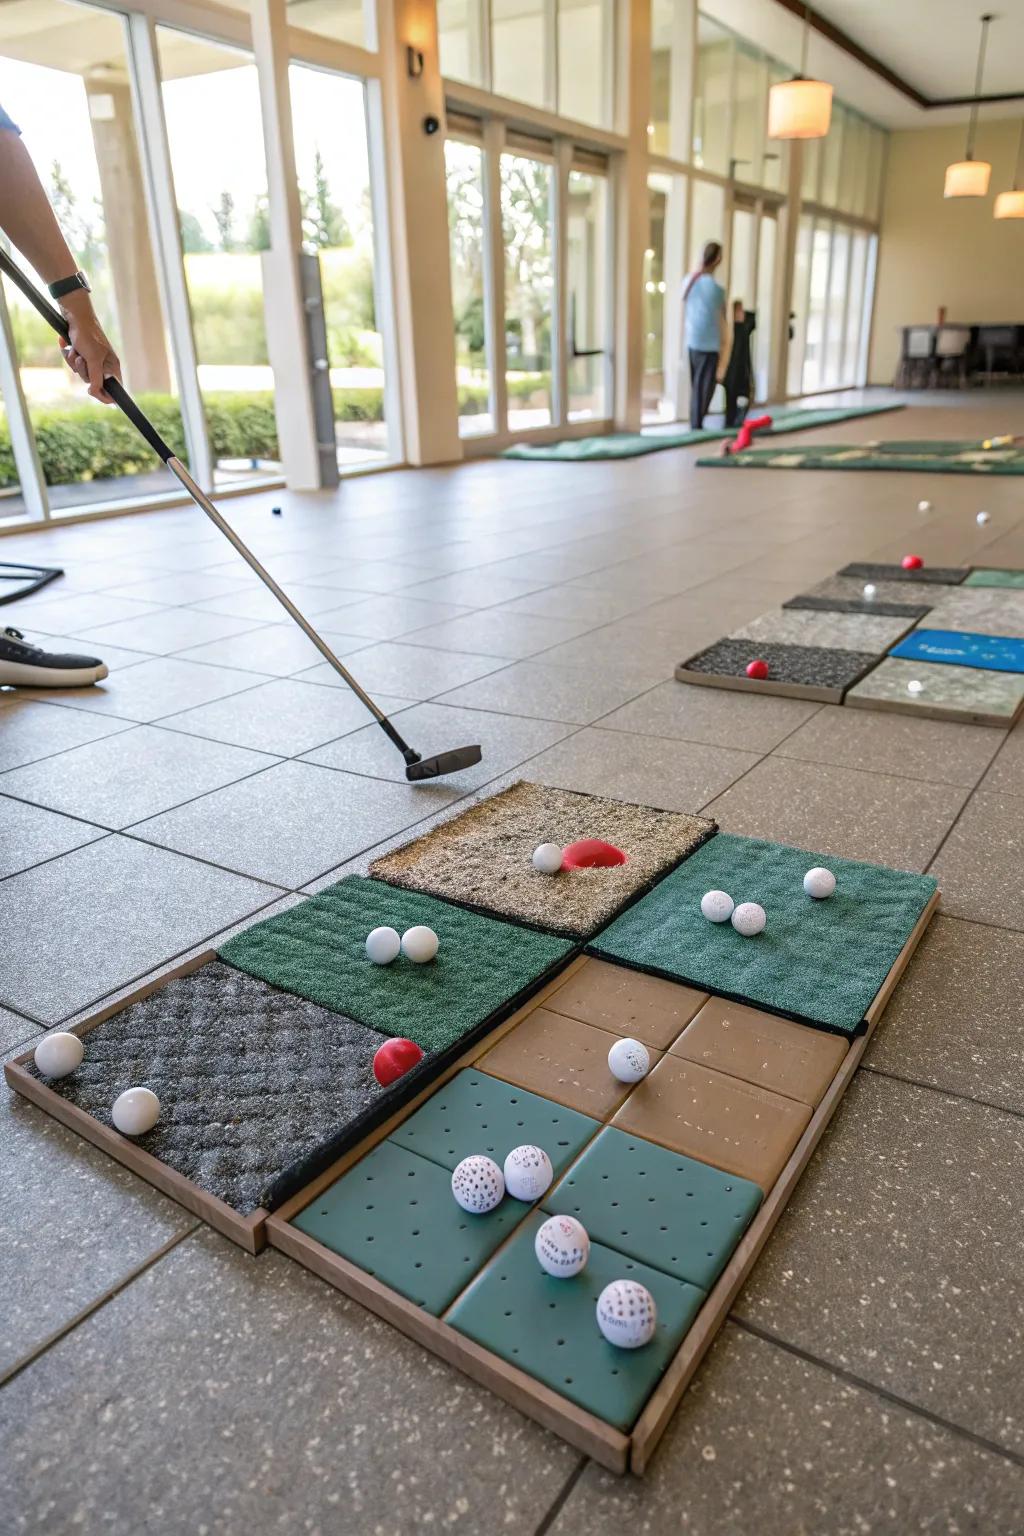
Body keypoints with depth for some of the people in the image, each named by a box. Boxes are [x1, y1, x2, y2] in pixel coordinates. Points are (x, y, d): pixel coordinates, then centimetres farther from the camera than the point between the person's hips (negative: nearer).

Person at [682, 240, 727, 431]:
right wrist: (723, 343, -1)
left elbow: (684, 311, 8)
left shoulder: (689, 280, 1)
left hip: (692, 340, 6)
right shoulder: (716, 287, -15)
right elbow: (720, 318, -10)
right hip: (710, 342, -6)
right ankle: (697, 422, 2)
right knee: (706, 382, 3)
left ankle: (695, 419, 17)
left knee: (695, 381, 14)